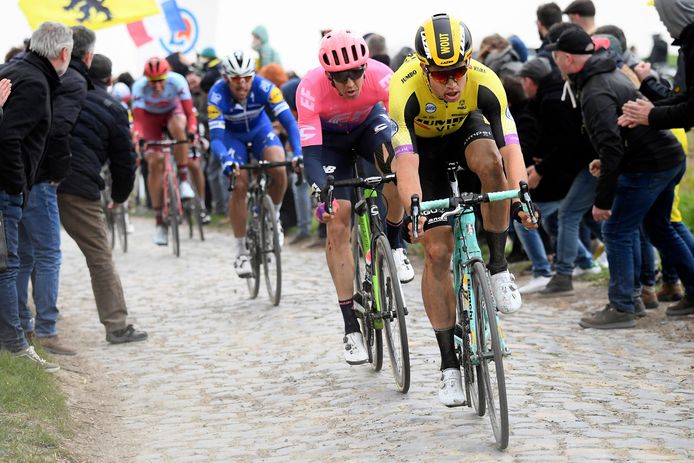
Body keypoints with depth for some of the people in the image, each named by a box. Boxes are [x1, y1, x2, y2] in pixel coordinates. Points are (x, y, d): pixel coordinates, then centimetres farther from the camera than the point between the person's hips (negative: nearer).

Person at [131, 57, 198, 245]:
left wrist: (192, 133, -49)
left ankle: (183, 180, -23)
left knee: (178, 127, -37)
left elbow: (189, 112, -33)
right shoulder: (139, 87, -31)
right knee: (154, 163, -11)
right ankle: (160, 221, -5)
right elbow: (137, 119, -32)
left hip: (173, 111, 0)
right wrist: (136, 139, -50)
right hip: (151, 117, 0)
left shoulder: (177, 81, -32)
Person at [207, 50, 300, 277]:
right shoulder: (217, 95, -33)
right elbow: (215, 138, -36)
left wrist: (298, 152, -48)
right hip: (231, 135, -1)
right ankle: (241, 251, -6)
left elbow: (289, 121, -33)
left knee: (279, 169, -26)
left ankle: (273, 217, 3)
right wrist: (225, 160, -57)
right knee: (239, 185, -18)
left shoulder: (264, 87, -32)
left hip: (260, 128, 1)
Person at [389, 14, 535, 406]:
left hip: (466, 129, 1)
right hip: (424, 145, -1)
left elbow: (510, 146, -36)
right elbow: (406, 160, -42)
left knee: (489, 161, -36)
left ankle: (498, 267, -17)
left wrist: (521, 197, -51)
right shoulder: (406, 89, -36)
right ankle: (450, 363, -2)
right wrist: (414, 209, -56)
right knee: (437, 250, -10)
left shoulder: (485, 83, -32)